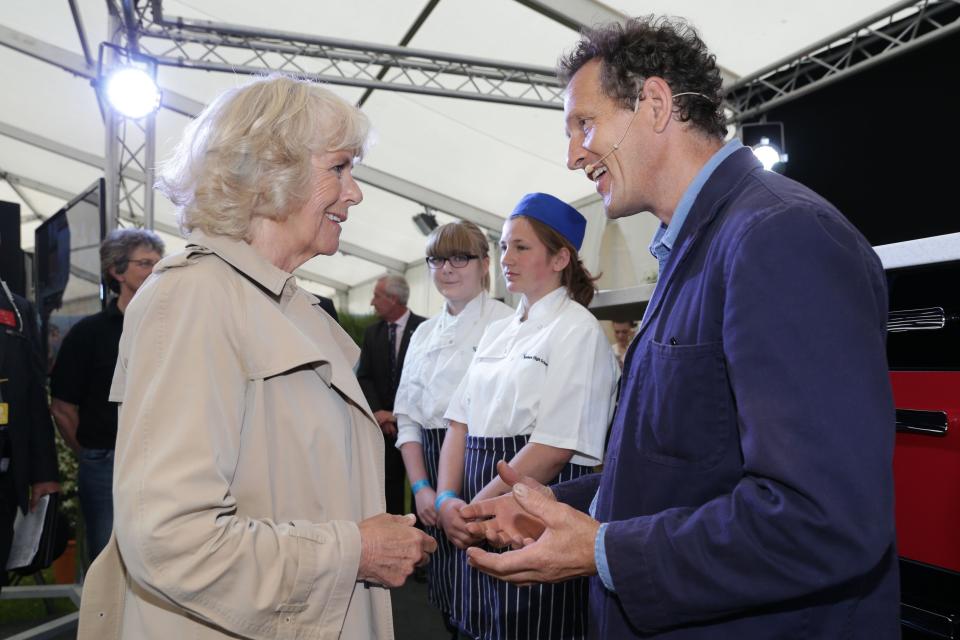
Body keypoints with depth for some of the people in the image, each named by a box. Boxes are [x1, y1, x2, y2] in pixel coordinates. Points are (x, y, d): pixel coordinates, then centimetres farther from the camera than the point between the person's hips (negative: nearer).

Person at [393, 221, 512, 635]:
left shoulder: (506, 323, -7)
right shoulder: (424, 333, 12)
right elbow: (408, 417, 11)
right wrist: (421, 487, -1)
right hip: (432, 468, 6)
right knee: (446, 593, 14)